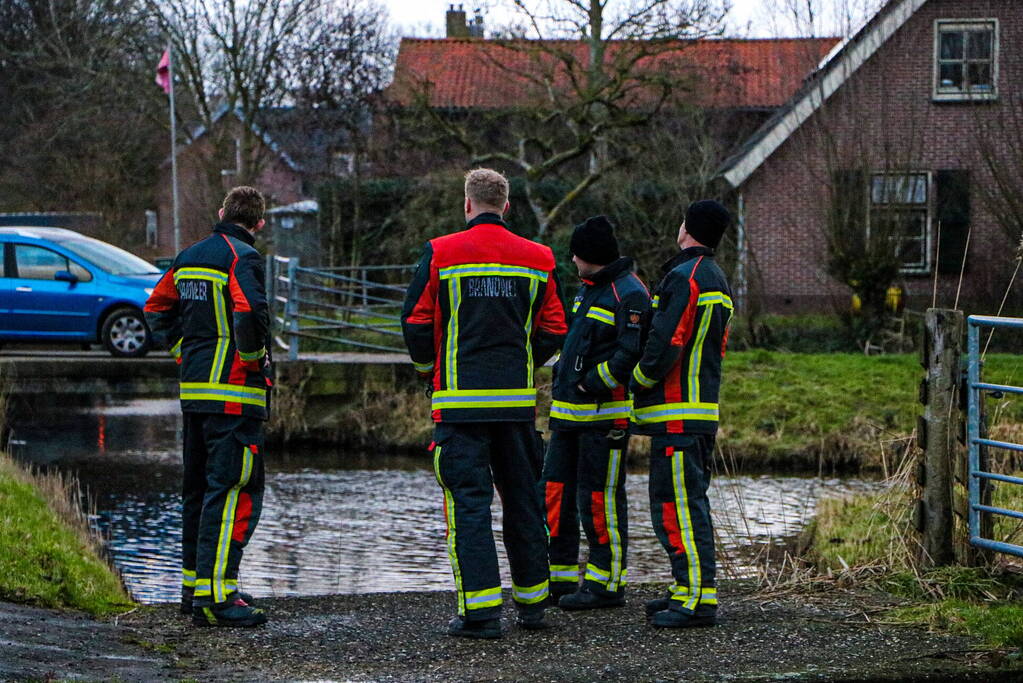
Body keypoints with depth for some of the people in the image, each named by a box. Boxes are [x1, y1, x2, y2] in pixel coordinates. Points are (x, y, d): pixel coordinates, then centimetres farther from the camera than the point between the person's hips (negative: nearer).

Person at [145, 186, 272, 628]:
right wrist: (255, 359, -11)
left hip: (193, 390, 9)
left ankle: (194, 583, 24)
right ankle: (214, 596, -13)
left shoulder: (190, 257, 13)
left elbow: (156, 308, 22)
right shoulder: (242, 258, -12)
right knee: (234, 492, -8)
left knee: (199, 488, 17)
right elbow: (250, 313, -27)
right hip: (235, 393, -8)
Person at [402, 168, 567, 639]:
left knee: (468, 500, -2)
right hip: (518, 399, 3)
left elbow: (416, 321, -2)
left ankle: (481, 609, -9)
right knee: (522, 498, 14)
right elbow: (554, 331, 7)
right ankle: (532, 602, 21)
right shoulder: (538, 259, 5)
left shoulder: (441, 254, -4)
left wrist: (429, 369, 16)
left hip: (460, 400, -3)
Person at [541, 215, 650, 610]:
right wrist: (563, 379, 15)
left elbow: (632, 354, -22)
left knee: (600, 499, -5)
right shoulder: (588, 289, 18)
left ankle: (607, 584, 2)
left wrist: (591, 383, -17)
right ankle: (560, 577, 16)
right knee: (555, 492, 9)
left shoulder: (629, 295, -13)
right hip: (570, 413, 10)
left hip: (606, 413, -10)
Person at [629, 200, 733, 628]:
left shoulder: (684, 278, -14)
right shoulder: (718, 280, 19)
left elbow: (667, 341, -20)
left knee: (677, 503, -10)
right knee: (689, 501, 16)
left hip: (678, 413, -11)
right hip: (704, 408, 11)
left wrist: (640, 380, -3)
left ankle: (698, 598, -13)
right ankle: (689, 590, 19)